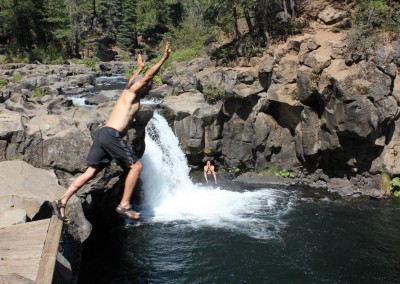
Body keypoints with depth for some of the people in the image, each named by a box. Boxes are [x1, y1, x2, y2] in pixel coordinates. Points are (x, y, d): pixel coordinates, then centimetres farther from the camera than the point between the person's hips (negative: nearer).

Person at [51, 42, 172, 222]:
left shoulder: (127, 92, 25)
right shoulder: (132, 93, 2)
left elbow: (131, 81, 48)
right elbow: (149, 76, -5)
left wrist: (139, 68, 61)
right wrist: (164, 58, -1)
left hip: (103, 133, 9)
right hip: (112, 135, -9)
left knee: (91, 172, 7)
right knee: (136, 166, -2)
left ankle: (62, 201, 3)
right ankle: (124, 205, -2)